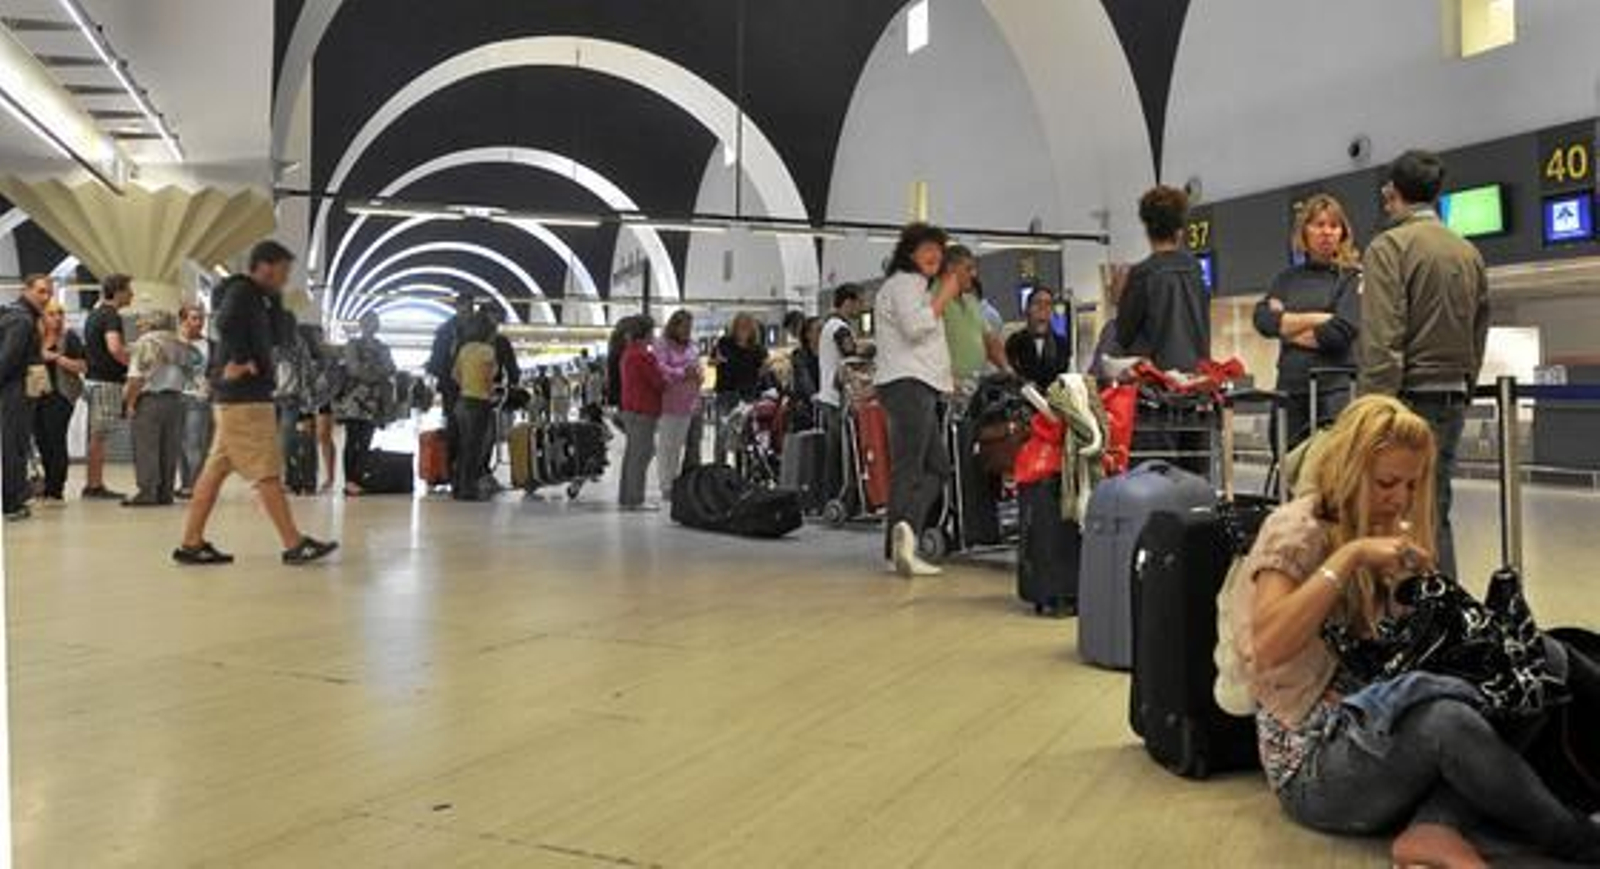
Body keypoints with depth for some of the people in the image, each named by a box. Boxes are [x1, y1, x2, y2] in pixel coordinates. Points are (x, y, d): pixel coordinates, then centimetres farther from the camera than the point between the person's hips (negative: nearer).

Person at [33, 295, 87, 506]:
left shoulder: (70, 337, -2)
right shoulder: (37, 338, 12)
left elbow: (83, 367, -7)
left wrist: (57, 357, -14)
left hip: (61, 395, -6)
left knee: (56, 439, -9)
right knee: (41, 440, 8)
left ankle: (55, 491, -4)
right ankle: (50, 485, 22)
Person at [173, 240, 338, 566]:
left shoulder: (258, 297, 20)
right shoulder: (241, 291, -11)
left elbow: (276, 334, 22)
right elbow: (227, 323, -30)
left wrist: (274, 297, 12)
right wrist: (241, 361, -22)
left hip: (245, 397, 10)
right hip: (243, 398, -10)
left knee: (216, 470, 10)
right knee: (267, 473, -7)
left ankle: (191, 544, 14)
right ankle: (294, 545, -3)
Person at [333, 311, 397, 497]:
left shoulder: (383, 349, 19)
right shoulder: (352, 345, 6)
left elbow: (390, 371, 9)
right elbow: (355, 368, -7)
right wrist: (377, 374, -4)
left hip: (373, 401, 4)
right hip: (354, 398, -4)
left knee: (365, 443, -2)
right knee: (352, 441, -7)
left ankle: (356, 480, 0)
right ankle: (350, 481, -8)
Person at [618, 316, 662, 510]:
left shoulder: (628, 352, 14)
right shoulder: (643, 356, -17)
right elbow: (659, 381, -12)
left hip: (630, 409, 10)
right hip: (643, 412, -10)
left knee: (632, 453, 14)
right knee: (641, 454, -8)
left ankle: (625, 498, 19)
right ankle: (635, 500, -8)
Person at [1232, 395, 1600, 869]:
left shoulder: (1390, 532, 13)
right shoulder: (1296, 529, -11)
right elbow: (1266, 648, -27)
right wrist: (1348, 556, -28)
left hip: (1377, 730, 8)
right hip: (1312, 766, -7)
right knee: (1446, 722, -33)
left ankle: (1435, 830, -28)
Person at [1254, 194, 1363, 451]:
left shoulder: (1353, 276, 3)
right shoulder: (1288, 278, 16)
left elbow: (1341, 332, -11)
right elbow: (1263, 319, -1)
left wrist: (1287, 326, -1)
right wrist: (1317, 318, -8)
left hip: (1336, 389, -4)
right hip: (1291, 387, 4)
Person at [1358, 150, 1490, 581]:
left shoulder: (1389, 247, -8)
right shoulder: (1470, 253, 14)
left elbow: (1383, 341, -16)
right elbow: (1479, 334, 17)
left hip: (1409, 395, -7)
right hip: (1453, 399, 7)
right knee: (1436, 510, 14)